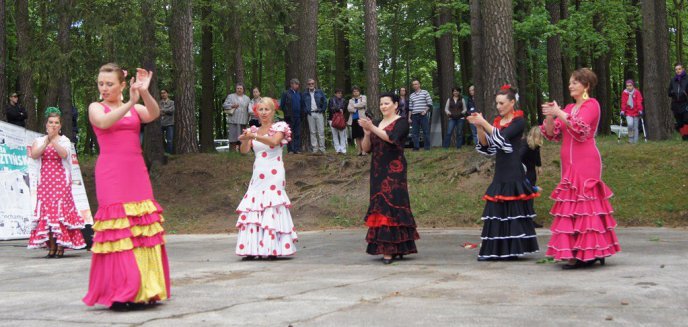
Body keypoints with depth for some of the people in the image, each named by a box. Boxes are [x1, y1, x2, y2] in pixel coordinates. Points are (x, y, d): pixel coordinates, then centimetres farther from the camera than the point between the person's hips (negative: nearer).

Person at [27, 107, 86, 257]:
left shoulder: (64, 141, 7)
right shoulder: (39, 141, 12)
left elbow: (64, 154, -15)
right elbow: (34, 155, -8)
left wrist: (53, 140, -23)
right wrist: (47, 141, -17)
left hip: (61, 181, -2)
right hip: (45, 181, 2)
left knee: (60, 210, -10)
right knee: (46, 211, -3)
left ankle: (61, 246, -7)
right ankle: (51, 247, 1)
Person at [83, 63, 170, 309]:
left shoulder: (136, 109, 14)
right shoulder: (96, 108, 7)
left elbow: (154, 114, -7)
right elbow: (103, 122, -16)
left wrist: (144, 92, -24)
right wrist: (130, 103, -27)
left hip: (136, 173, 4)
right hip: (111, 174, -4)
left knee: (144, 231, 0)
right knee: (119, 231, -9)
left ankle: (143, 289, 6)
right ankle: (120, 292, -8)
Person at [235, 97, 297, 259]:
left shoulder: (279, 127, 1)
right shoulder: (253, 130, 16)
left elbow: (274, 141, -20)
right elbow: (244, 150, 2)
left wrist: (253, 136, -30)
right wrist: (245, 139, -19)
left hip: (273, 175, -5)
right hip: (258, 176, 5)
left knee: (272, 209, -11)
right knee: (252, 211, -4)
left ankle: (272, 249, -10)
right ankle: (253, 249, -4)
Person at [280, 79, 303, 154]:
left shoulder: (299, 94, 13)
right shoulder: (286, 93, -1)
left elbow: (301, 104, 16)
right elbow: (282, 105, -1)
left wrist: (301, 114, 7)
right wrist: (286, 113, -5)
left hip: (297, 116, 4)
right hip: (290, 117, -4)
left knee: (297, 134, 2)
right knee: (290, 134, 1)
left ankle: (297, 149, 5)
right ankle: (290, 149, 4)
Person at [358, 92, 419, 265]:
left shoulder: (401, 122, -1)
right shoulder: (377, 124, 16)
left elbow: (391, 138, -19)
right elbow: (365, 148, 12)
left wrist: (372, 128, -23)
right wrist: (367, 133, -5)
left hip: (394, 171, -6)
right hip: (377, 171, 6)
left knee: (391, 206, -12)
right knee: (380, 207, 2)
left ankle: (390, 250, -15)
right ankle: (394, 249, 6)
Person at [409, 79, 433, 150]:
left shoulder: (425, 93, 4)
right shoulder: (411, 96, 15)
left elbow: (430, 104, 1)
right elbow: (410, 107, 16)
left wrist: (425, 111, -11)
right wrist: (409, 117, 9)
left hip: (423, 115, -4)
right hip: (414, 115, 4)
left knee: (426, 131, -4)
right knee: (414, 132, 2)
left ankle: (427, 147, 0)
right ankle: (416, 147, 6)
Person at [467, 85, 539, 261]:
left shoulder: (519, 121, -5)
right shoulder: (497, 121, 14)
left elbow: (502, 137, -19)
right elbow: (486, 145, 7)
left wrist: (483, 123, -19)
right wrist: (478, 127, -6)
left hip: (513, 172, -7)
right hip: (500, 172, 7)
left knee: (513, 210, -6)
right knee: (497, 211, 4)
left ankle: (512, 250, -2)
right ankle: (495, 251, 6)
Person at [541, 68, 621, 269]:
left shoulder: (592, 105, -2)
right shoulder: (569, 108, 18)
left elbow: (580, 127, -18)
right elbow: (552, 134, 12)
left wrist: (558, 113, -17)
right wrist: (549, 116, -4)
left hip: (585, 163, -7)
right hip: (569, 163, 8)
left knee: (581, 205, -10)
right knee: (573, 206, 5)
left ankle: (583, 255, -10)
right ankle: (590, 253, 9)